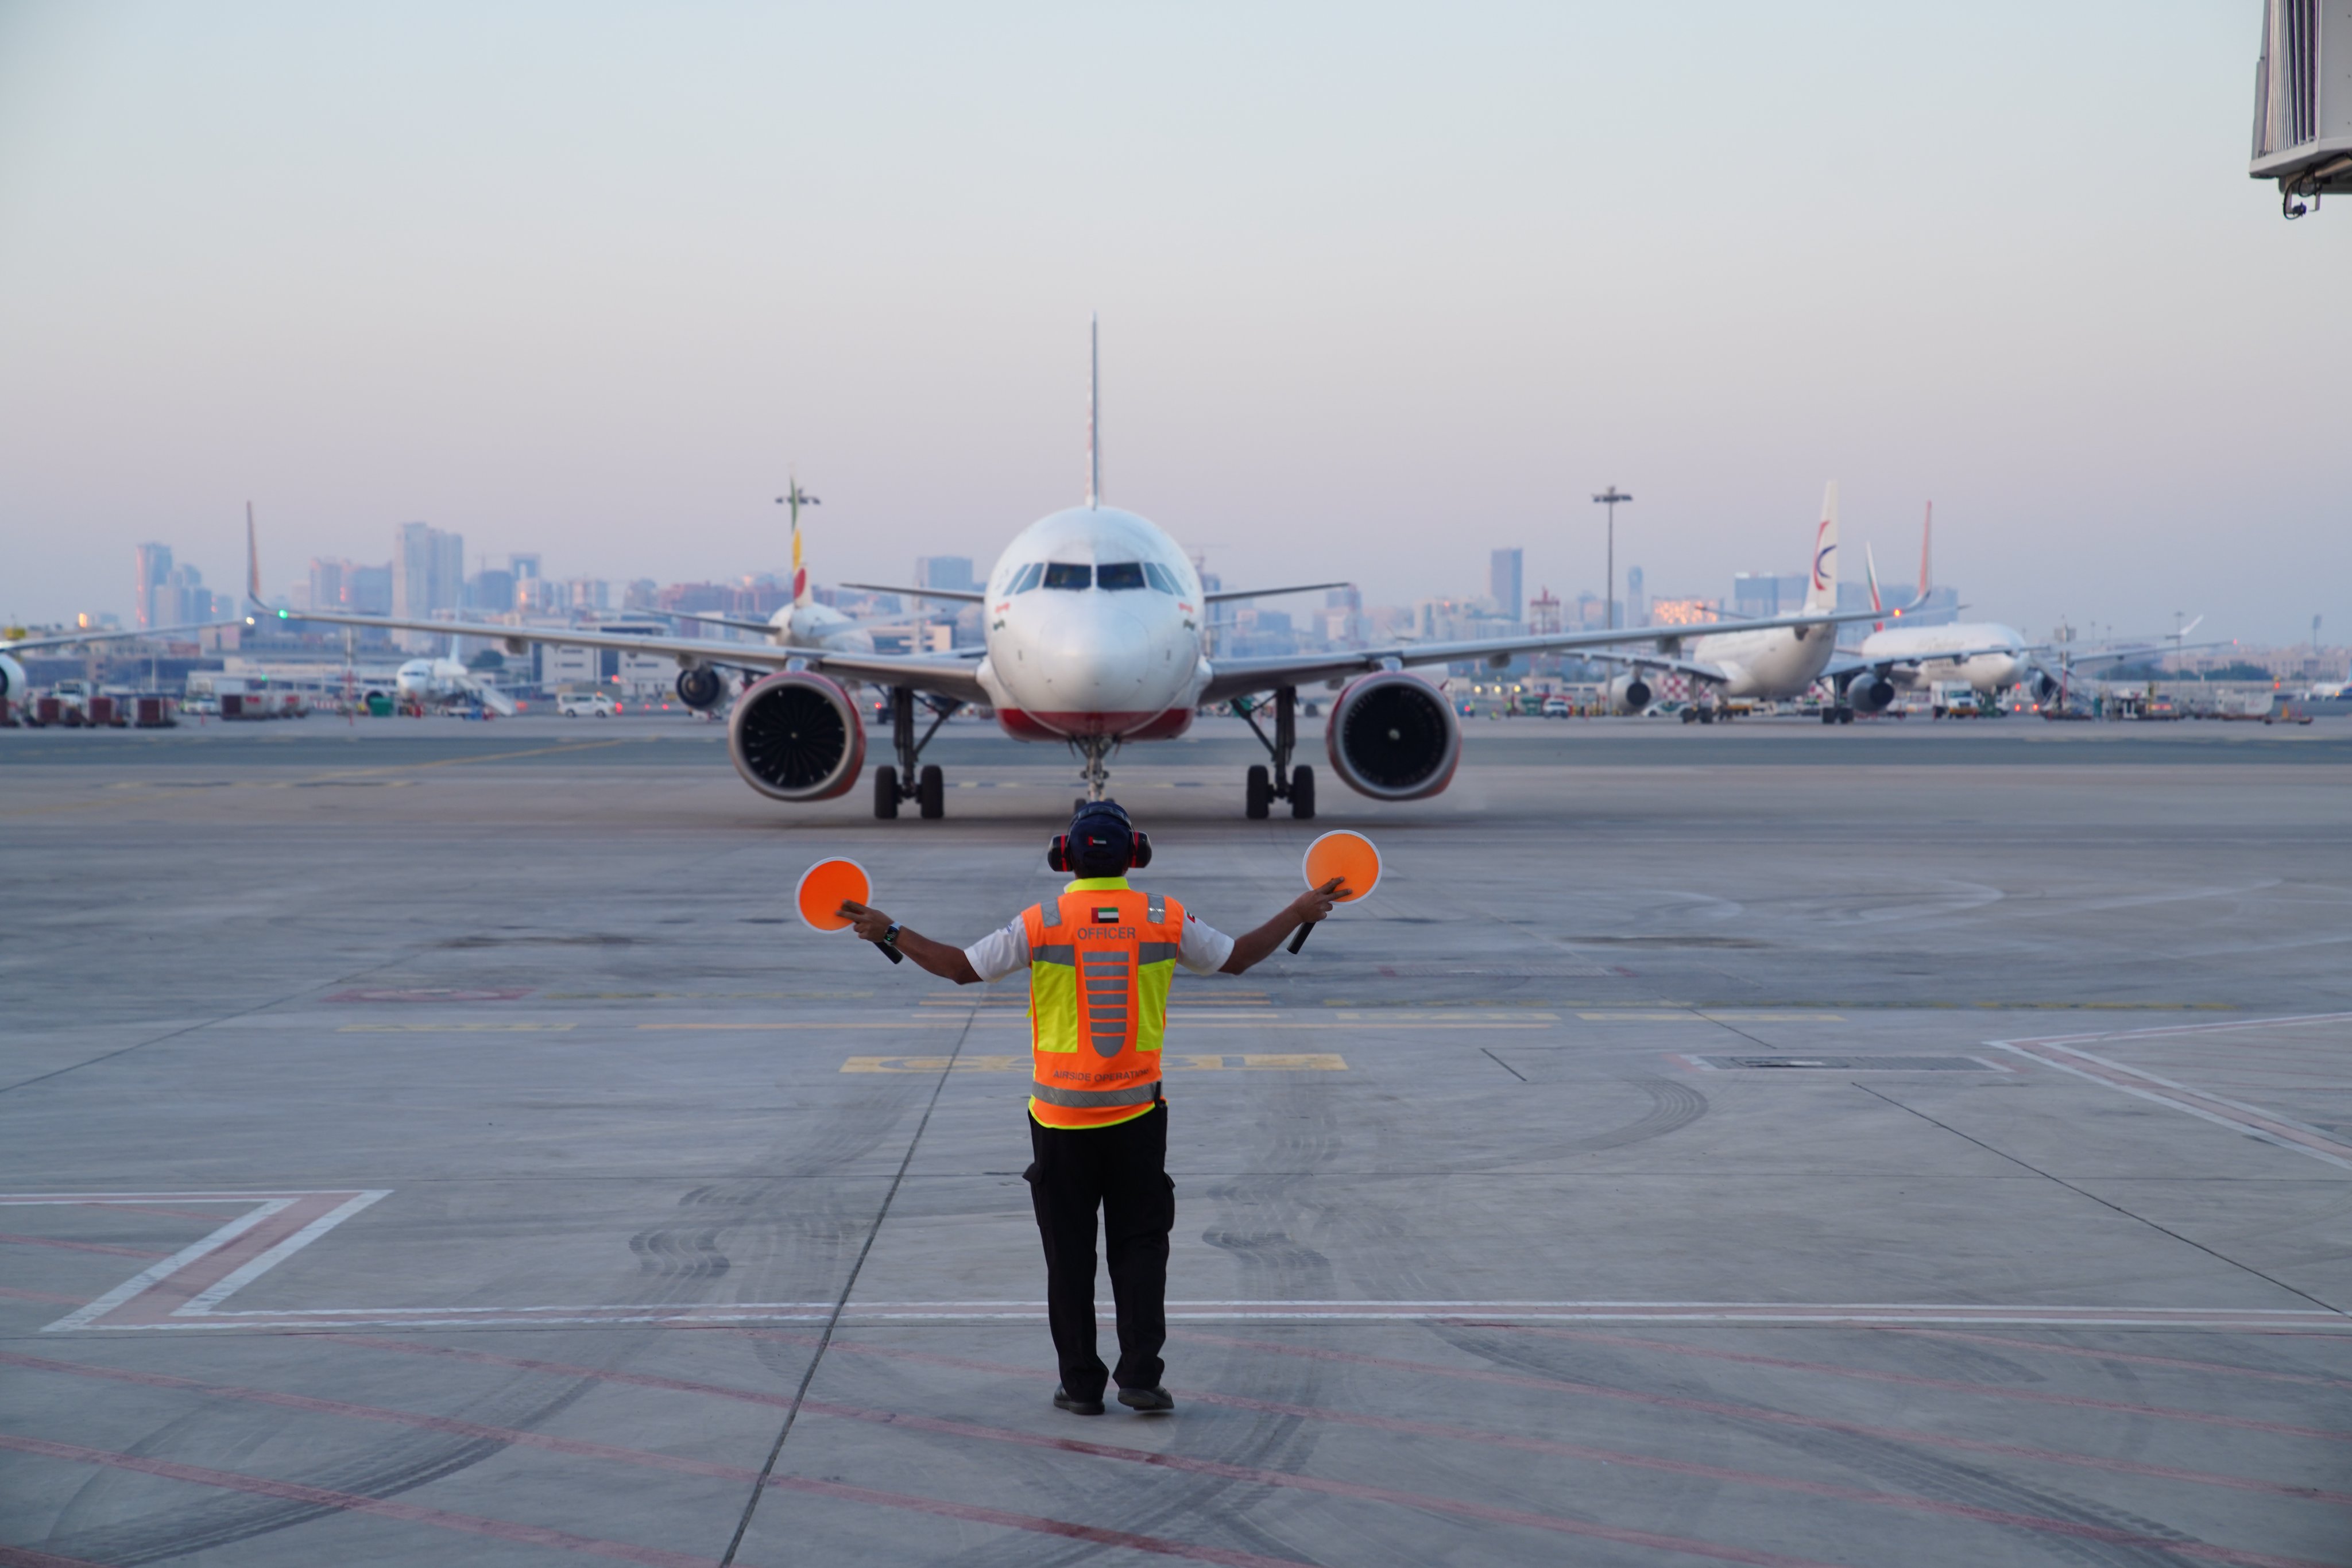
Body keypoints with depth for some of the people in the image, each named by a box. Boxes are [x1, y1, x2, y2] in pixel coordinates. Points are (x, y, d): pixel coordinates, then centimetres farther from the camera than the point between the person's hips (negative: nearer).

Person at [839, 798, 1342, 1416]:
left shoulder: (1042, 923, -7)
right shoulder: (1165, 919, -3)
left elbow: (962, 967, -2)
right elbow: (1237, 956, 9)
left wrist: (890, 932, 10)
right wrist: (1298, 912, 24)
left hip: (1060, 1116, -1)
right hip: (1137, 1111, 1)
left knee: (1069, 1253, 8)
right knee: (1141, 1245, 10)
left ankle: (1081, 1383, 12)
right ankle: (1140, 1376, 4)